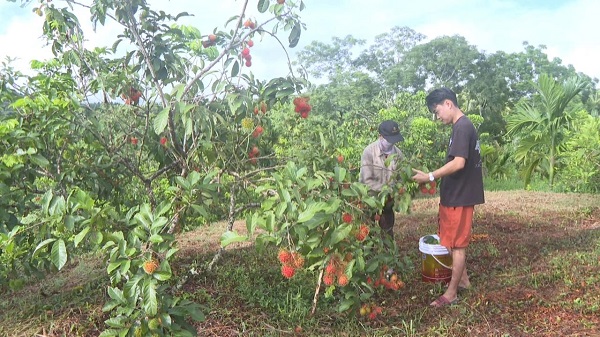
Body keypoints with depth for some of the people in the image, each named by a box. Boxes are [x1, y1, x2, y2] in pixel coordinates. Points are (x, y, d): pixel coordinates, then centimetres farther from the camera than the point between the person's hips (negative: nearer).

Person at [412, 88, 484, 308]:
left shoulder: (462, 127, -19)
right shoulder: (463, 126, 13)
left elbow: (458, 163, -27)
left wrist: (430, 176, -22)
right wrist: (437, 178, 15)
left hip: (460, 196, -10)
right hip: (456, 194, 10)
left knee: (457, 244, -1)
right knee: (455, 242, 20)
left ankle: (451, 293, 9)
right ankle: (462, 280, 34)